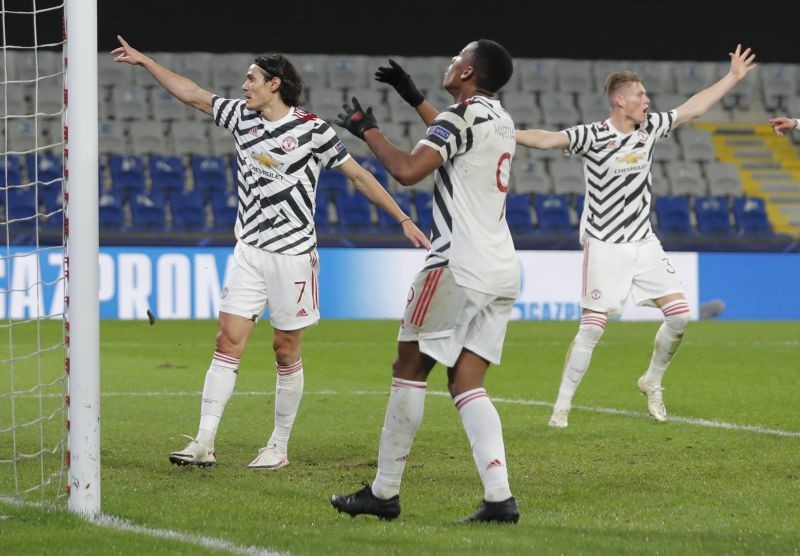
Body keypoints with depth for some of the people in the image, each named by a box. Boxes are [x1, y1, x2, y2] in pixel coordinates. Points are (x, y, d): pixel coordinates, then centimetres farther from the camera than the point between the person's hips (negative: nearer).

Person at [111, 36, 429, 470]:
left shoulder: (312, 129, -8)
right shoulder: (241, 117, 7)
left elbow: (358, 175, -2)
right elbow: (193, 95, 16)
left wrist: (403, 219, -3)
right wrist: (145, 62, 16)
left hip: (293, 255, -5)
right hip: (249, 251, 5)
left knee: (286, 352, 3)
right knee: (228, 341, -4)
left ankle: (279, 447, 13)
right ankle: (204, 444, -8)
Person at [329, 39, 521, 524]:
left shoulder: (462, 116, -10)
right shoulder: (500, 120, 17)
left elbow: (408, 170, -20)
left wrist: (368, 130, -5)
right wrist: (414, 98, 46)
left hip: (459, 266, -8)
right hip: (503, 271, 8)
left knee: (410, 369, 3)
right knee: (467, 383, 6)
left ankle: (385, 492, 7)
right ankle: (500, 497, -10)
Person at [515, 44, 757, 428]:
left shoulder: (650, 128, 3)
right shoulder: (592, 137, -14)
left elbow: (694, 108, 14)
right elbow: (549, 139, -28)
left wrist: (733, 77, 19)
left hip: (644, 244, 6)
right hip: (605, 248, -6)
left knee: (679, 314, -1)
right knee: (591, 328, -8)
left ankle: (652, 383, 22)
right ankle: (562, 406, 4)